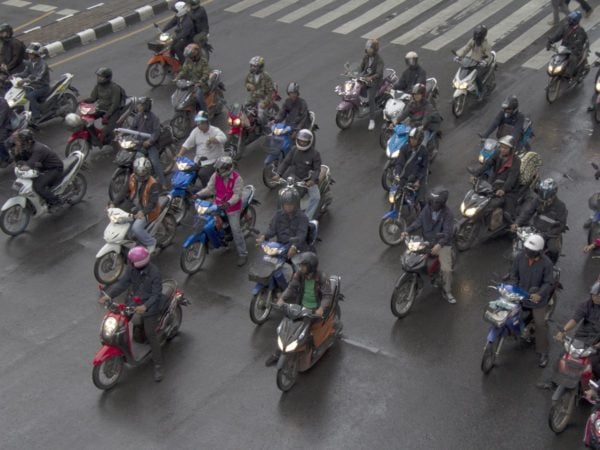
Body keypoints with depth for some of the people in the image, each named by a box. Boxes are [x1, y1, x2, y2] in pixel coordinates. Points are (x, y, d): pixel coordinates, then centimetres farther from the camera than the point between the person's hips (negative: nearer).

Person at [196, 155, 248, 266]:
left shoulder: (237, 178, -20)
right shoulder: (215, 176, -7)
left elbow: (237, 194, -23)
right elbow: (209, 189, -3)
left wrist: (228, 203, -41)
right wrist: (197, 194, -19)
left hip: (232, 207, -5)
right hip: (218, 205, 5)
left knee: (236, 230, -7)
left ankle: (242, 254, 1)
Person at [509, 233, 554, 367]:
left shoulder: (546, 263, -21)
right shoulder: (520, 257, -10)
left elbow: (548, 282, -17)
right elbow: (514, 273, 2)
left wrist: (540, 294, -32)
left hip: (536, 298, -4)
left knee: (540, 324, -1)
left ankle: (543, 353, 10)